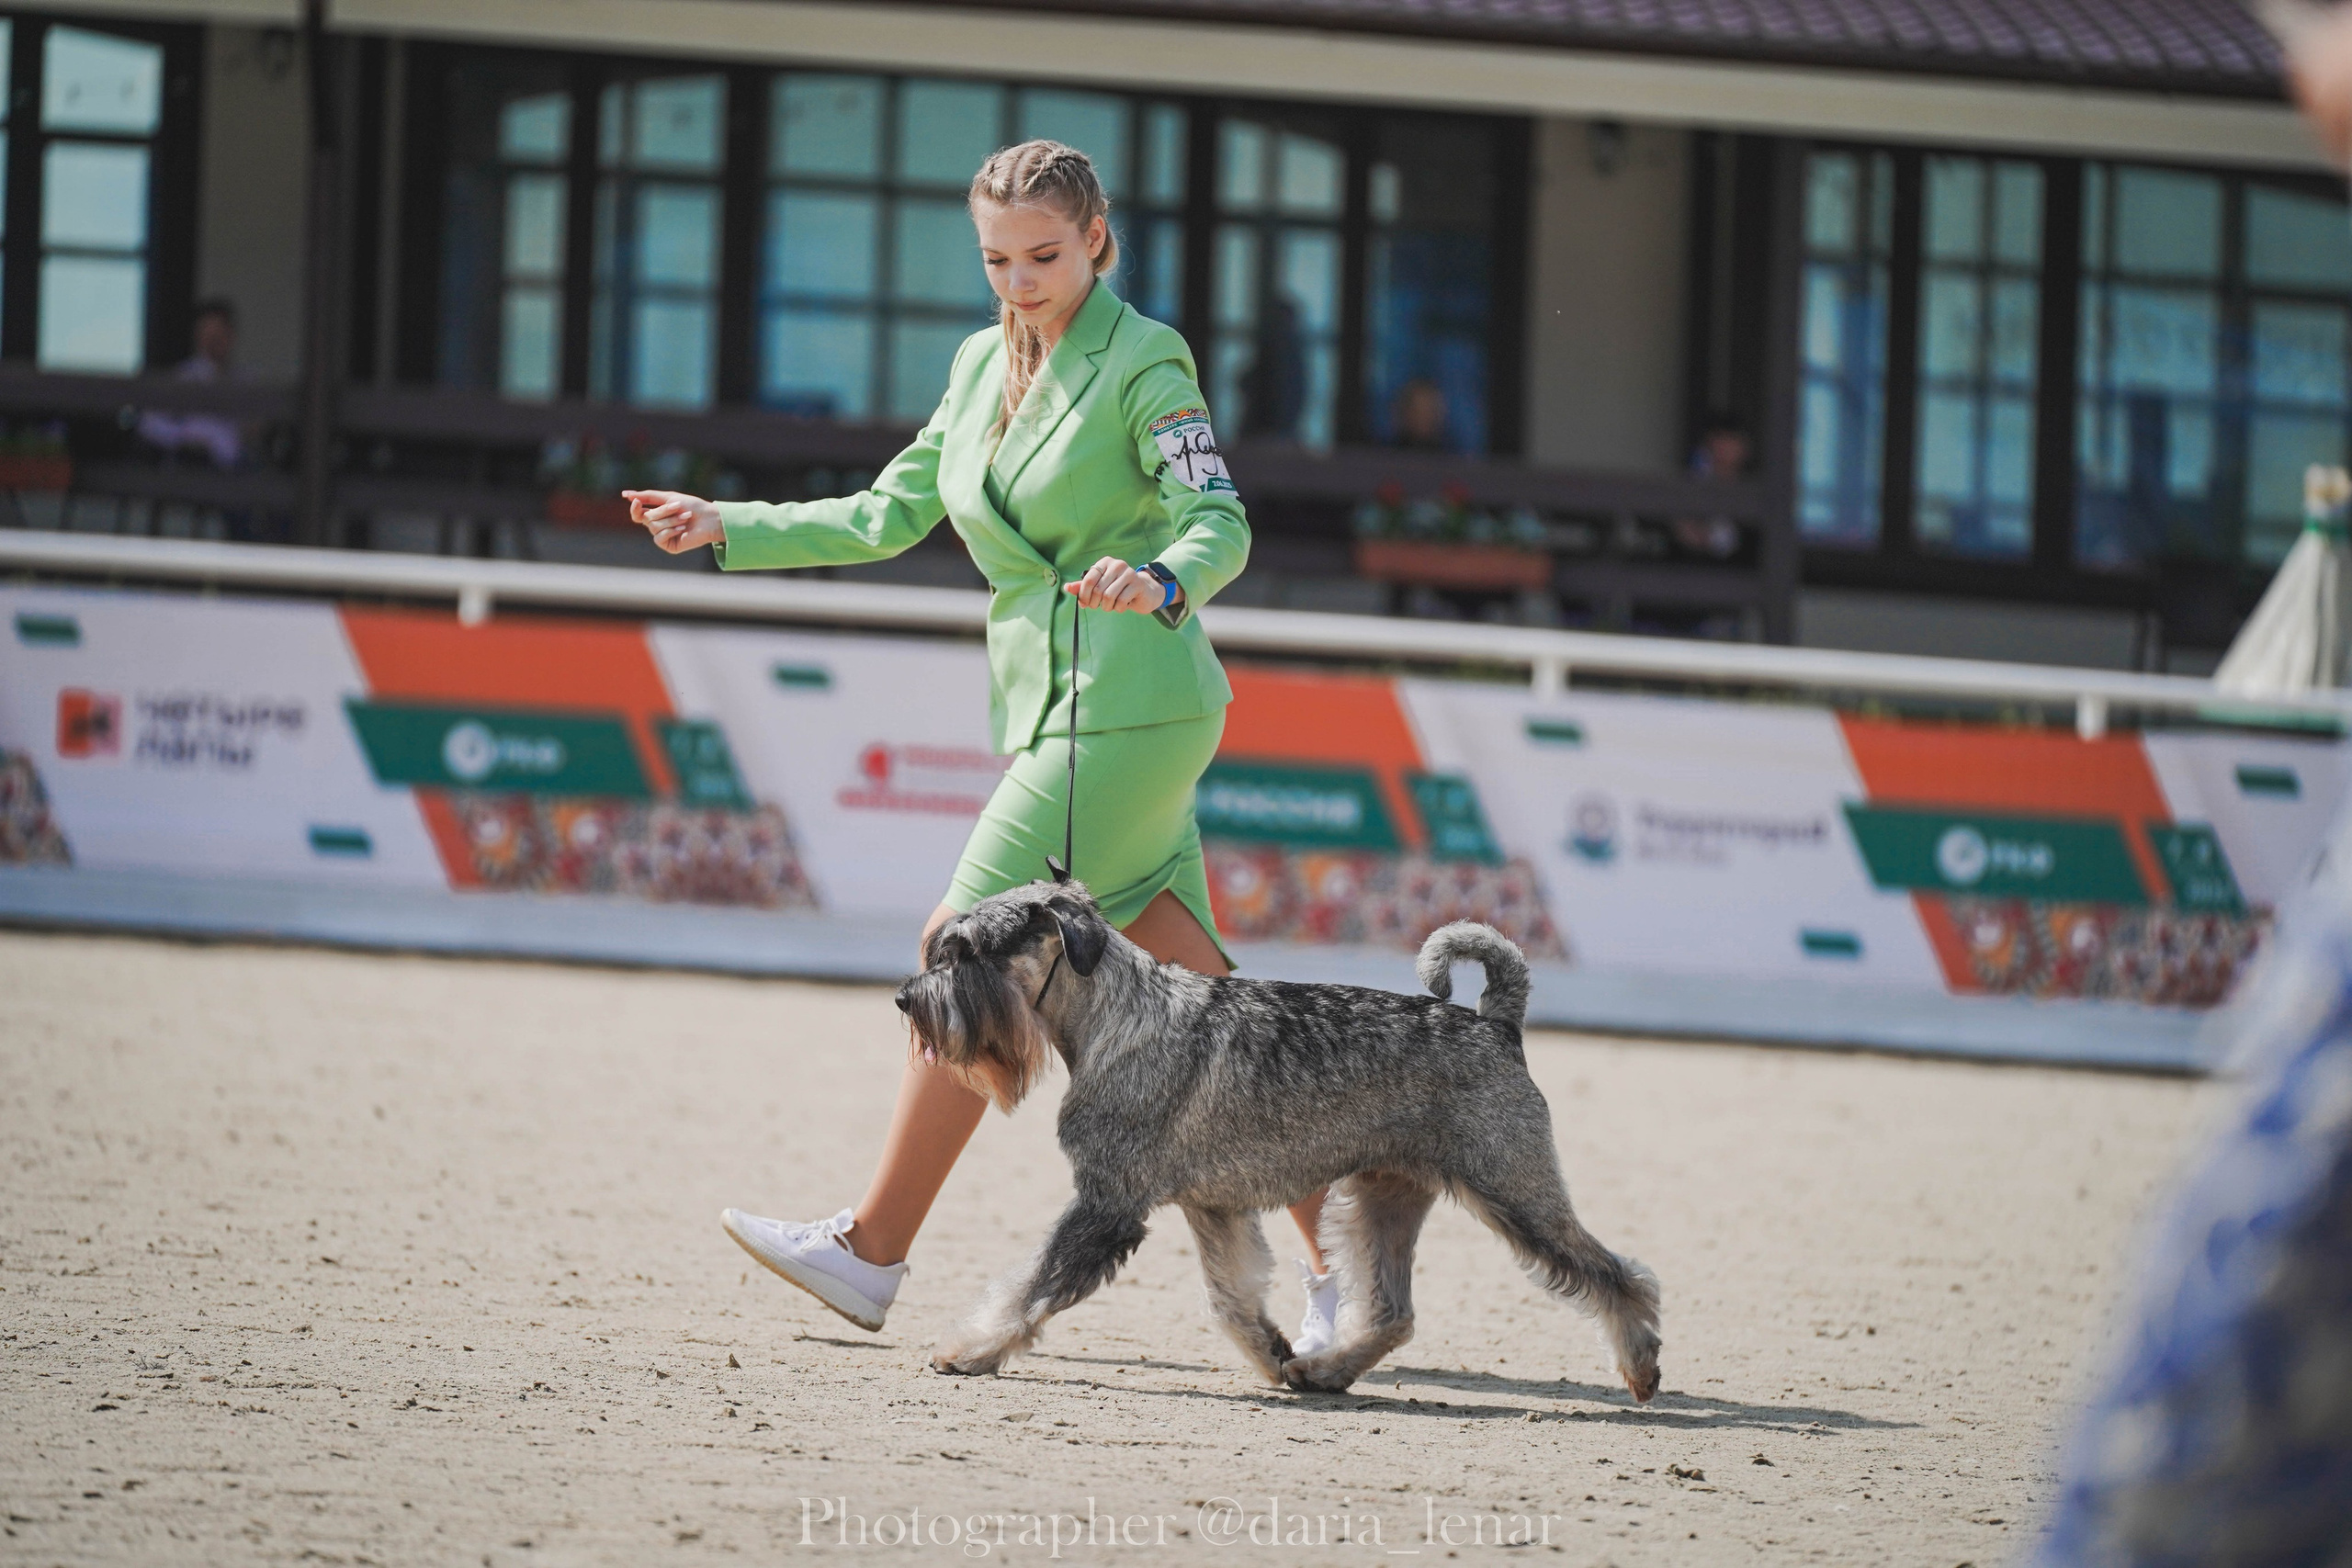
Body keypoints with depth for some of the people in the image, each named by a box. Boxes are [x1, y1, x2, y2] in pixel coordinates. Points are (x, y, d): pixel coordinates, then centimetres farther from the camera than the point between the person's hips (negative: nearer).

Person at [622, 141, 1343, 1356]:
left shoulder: (1142, 363, -8)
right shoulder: (982, 365, 15)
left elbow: (1220, 521, -17)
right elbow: (891, 515, 20)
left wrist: (1163, 583, -38)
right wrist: (729, 530, 14)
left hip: (1125, 706, -8)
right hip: (1050, 707, 8)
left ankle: (871, 1253, -3)